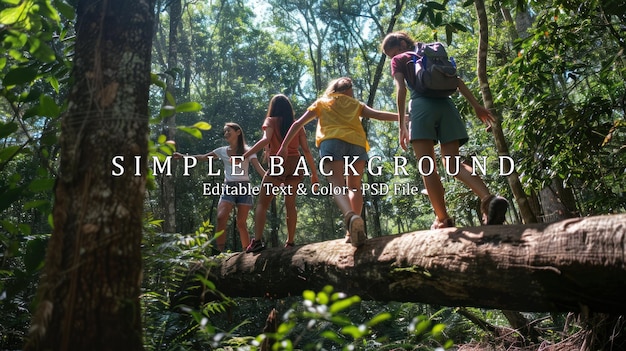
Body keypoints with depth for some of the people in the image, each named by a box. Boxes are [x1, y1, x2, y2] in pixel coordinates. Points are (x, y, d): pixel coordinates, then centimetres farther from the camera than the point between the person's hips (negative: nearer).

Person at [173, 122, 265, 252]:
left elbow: (259, 169, -5)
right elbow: (203, 157, 14)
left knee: (241, 223, -5)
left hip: (244, 187, -2)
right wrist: (183, 156, 5)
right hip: (228, 188, 3)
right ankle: (220, 251, -12)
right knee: (221, 218, -17)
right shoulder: (222, 151, 12)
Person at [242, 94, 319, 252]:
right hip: (295, 165, 4)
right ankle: (290, 242, 10)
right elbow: (306, 150, 8)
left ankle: (257, 240, -11)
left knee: (262, 203, 1)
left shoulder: (271, 121, 5)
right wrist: (314, 173, 12)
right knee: (290, 204, 12)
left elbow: (266, 140, -14)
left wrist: (244, 155, -19)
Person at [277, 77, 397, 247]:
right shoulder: (356, 104, 28)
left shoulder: (321, 102, 29)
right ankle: (353, 230, -3)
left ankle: (351, 216, -45)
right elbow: (378, 115, 15)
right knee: (354, 187, 12)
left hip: (332, 141, -1)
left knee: (337, 185, -15)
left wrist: (284, 146, 21)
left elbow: (298, 123, 22)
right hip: (356, 142, 2)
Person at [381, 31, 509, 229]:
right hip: (446, 105, 5)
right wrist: (476, 105, 14)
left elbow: (401, 88, 0)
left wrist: (401, 124, -4)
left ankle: (442, 219, -11)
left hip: (422, 106, -5)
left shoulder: (399, 60, 16)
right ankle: (489, 198, -25)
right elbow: (456, 80, 21)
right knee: (452, 163, -1)